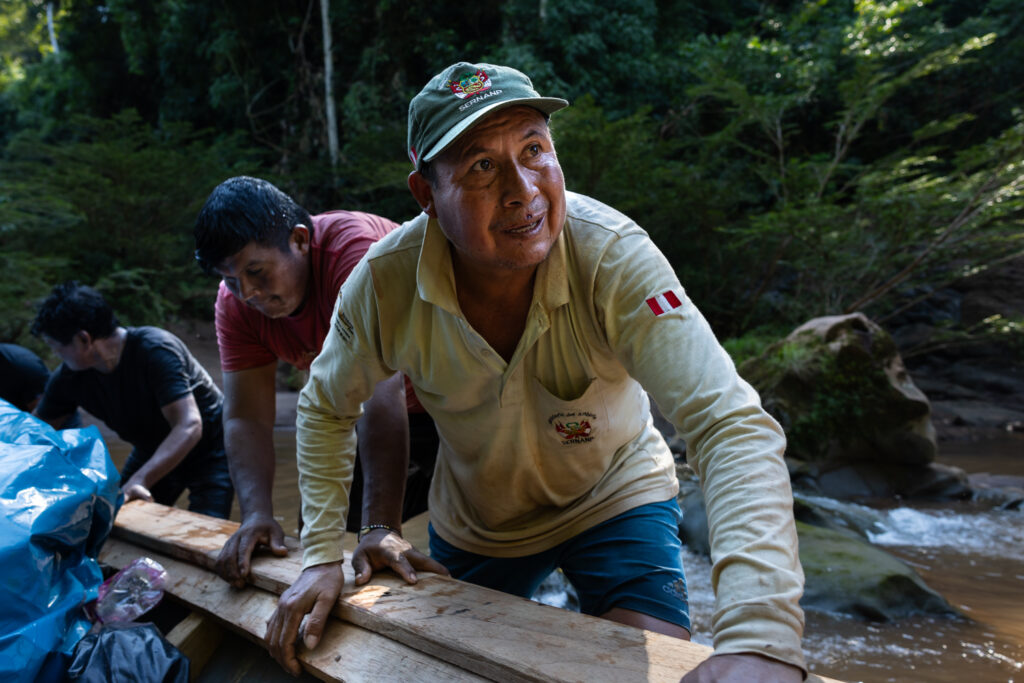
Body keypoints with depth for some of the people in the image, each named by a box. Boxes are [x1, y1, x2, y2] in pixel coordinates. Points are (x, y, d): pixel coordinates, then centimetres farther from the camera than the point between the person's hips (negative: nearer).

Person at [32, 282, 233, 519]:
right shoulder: (69, 378, -9)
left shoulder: (156, 350, -30)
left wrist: (140, 480, -49)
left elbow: (189, 427, -40)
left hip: (209, 450, -7)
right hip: (154, 454, 7)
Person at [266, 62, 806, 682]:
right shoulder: (384, 283, -25)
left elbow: (732, 426, -41)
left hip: (615, 498, -2)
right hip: (472, 525, 3)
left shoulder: (614, 256, -33)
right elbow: (325, 410, -5)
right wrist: (322, 554, -12)